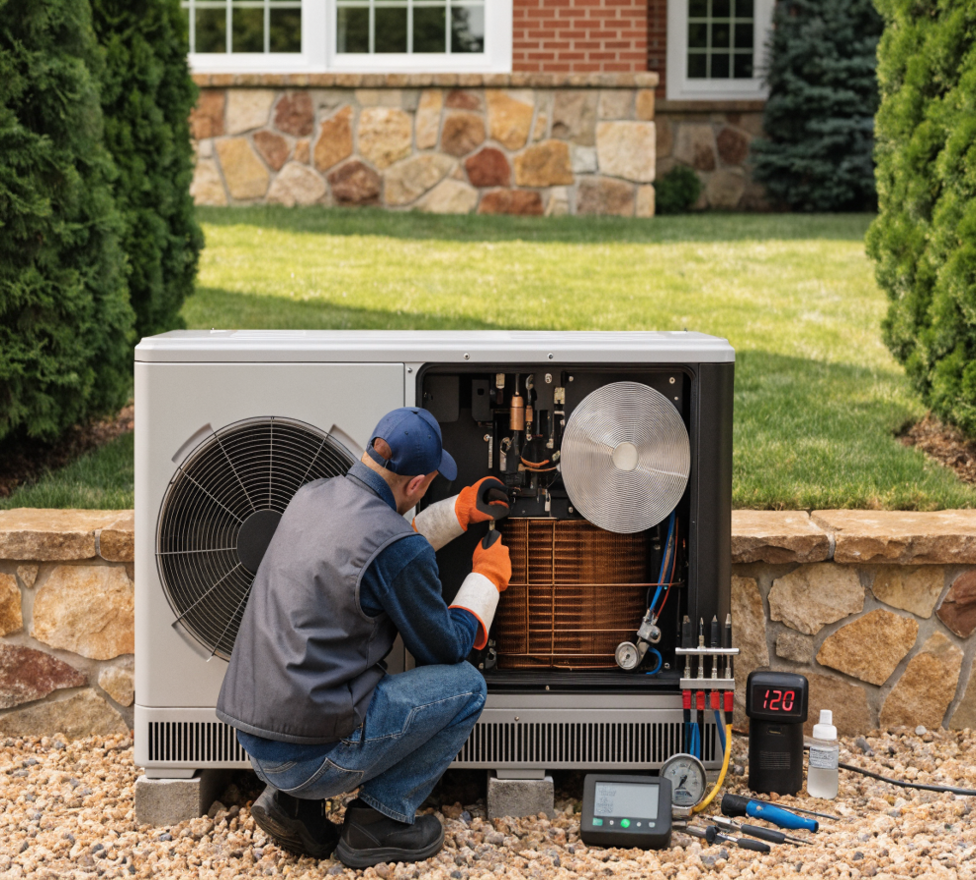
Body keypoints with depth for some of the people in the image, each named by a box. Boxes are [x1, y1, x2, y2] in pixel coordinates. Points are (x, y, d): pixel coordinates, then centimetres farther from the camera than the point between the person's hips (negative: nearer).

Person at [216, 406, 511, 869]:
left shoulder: (311, 496, 8)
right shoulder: (400, 550, -17)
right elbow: (446, 649, -2)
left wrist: (460, 511, 32)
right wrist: (488, 577, 14)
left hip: (254, 743, 8)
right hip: (310, 755, -8)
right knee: (465, 684, 3)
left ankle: (290, 801, 17)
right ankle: (380, 819, 6)